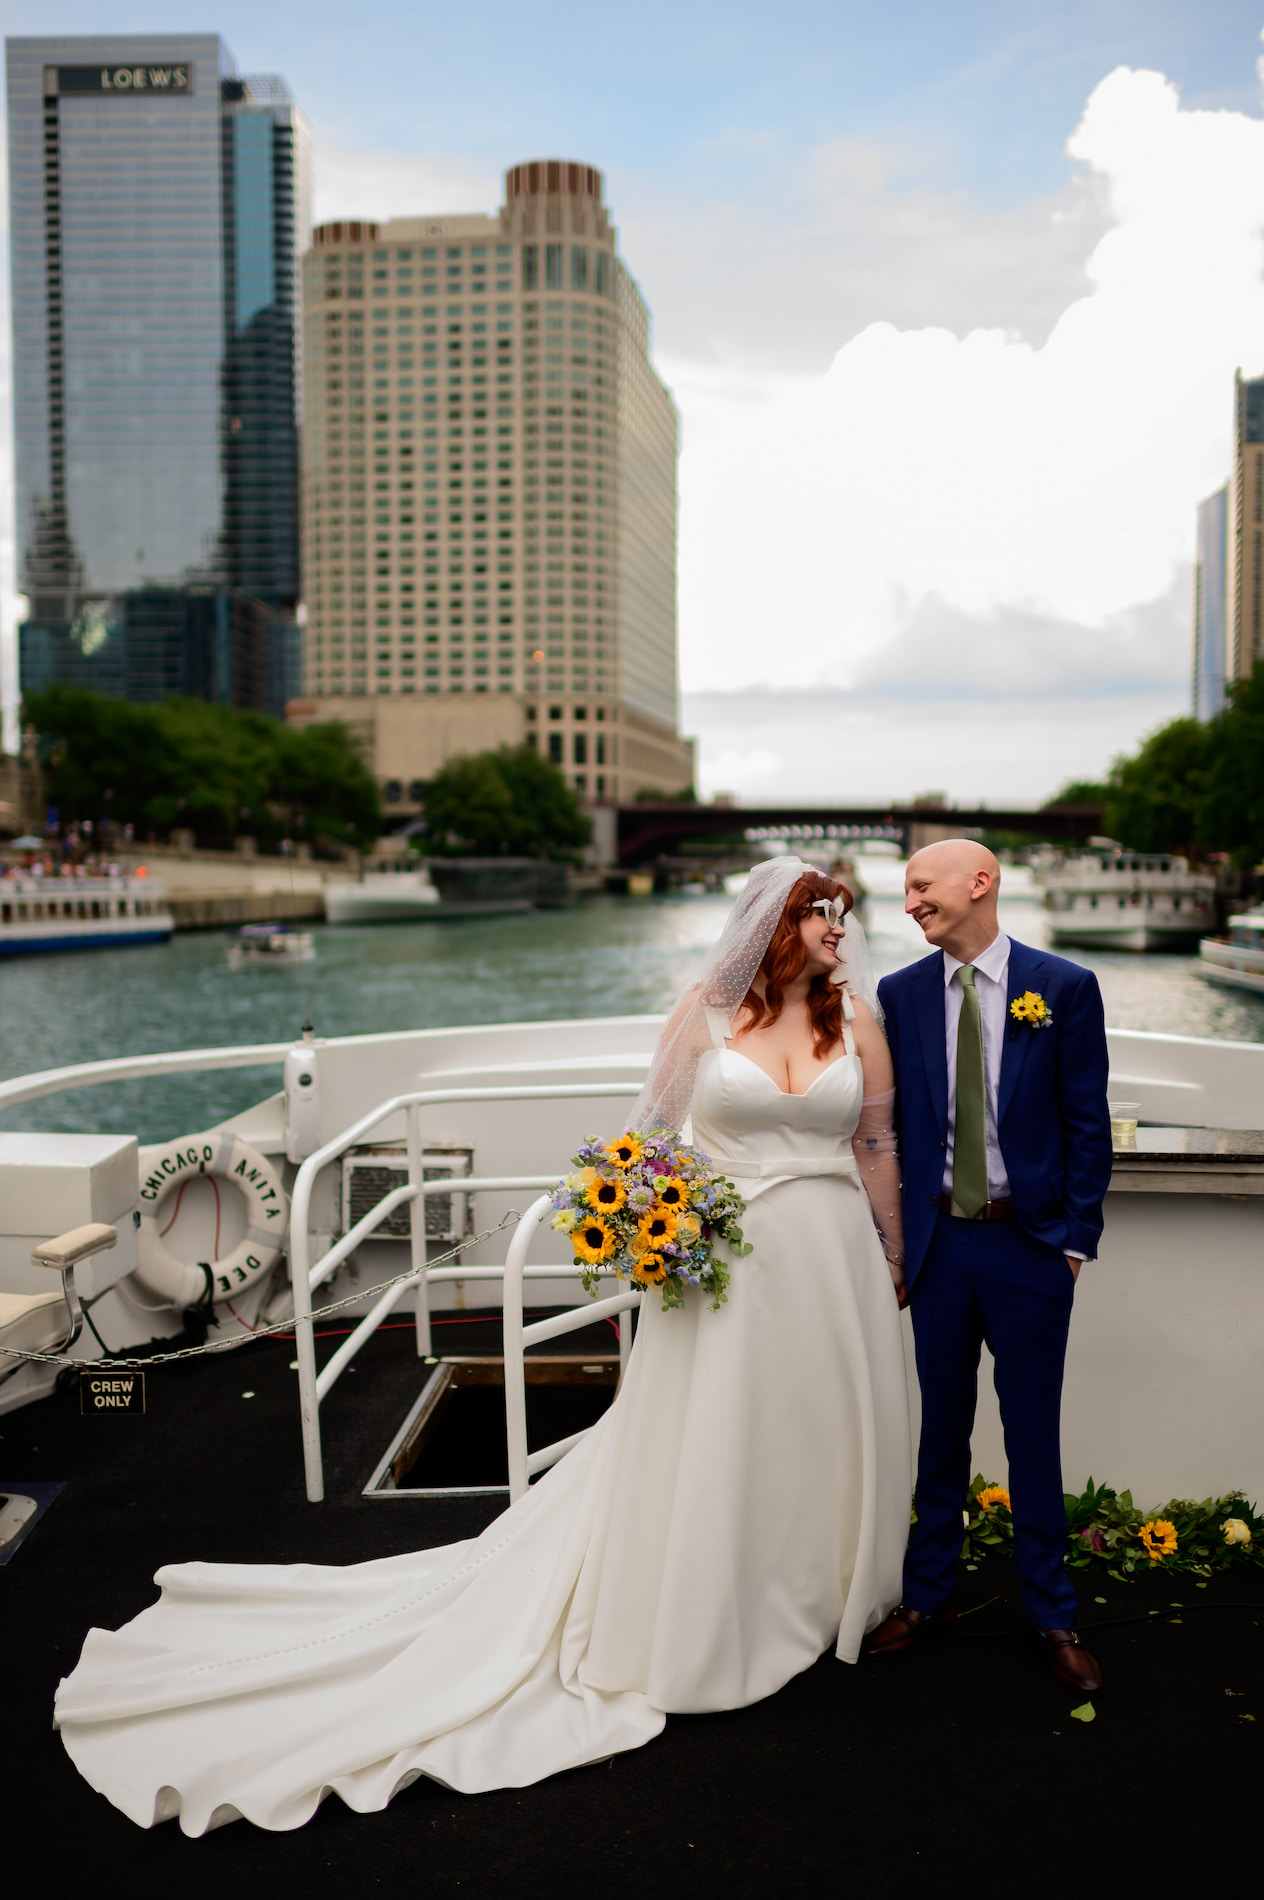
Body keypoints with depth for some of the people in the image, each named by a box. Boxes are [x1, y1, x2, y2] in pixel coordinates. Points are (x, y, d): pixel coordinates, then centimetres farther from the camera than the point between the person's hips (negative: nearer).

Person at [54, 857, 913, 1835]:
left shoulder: (858, 1015, 2)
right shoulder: (706, 1009, -3)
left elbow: (879, 1144, 7)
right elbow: (654, 1129, 1)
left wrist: (894, 1262, 11)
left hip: (833, 1258, 3)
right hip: (725, 1259, -3)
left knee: (826, 1434, 14)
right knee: (706, 1443, 6)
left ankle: (819, 1599, 39)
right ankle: (688, 1625, 27)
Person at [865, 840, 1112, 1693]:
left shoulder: (1065, 986, -5)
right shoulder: (900, 993, 2)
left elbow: (1088, 1123, -2)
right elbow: (887, 1123, 5)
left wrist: (1077, 1238, -5)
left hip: (1030, 1242, -2)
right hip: (938, 1240, 2)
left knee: (1033, 1431, 10)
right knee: (940, 1425, 14)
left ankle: (1053, 1615, 28)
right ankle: (928, 1595, 31)